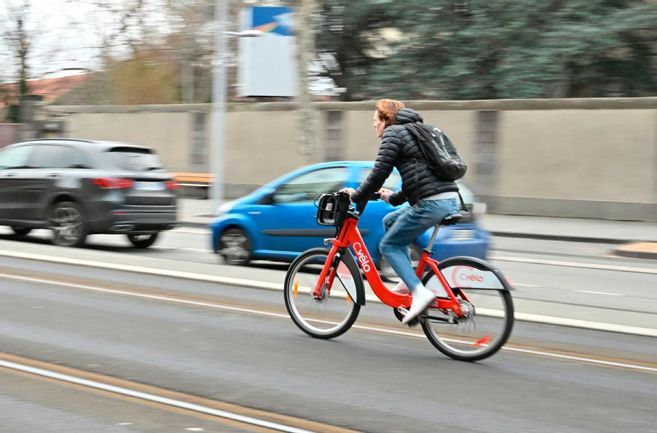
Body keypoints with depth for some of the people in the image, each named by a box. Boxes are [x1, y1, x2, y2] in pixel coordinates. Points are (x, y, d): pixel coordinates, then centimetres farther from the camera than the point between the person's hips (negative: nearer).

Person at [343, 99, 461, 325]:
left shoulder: (393, 133, 0)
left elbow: (379, 173, -7)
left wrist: (356, 195, 7)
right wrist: (394, 197, 35)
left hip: (431, 203, -9)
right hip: (450, 200, 9)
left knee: (389, 245, 4)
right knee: (390, 221, 25)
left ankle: (419, 292, -12)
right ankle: (409, 281, 20)